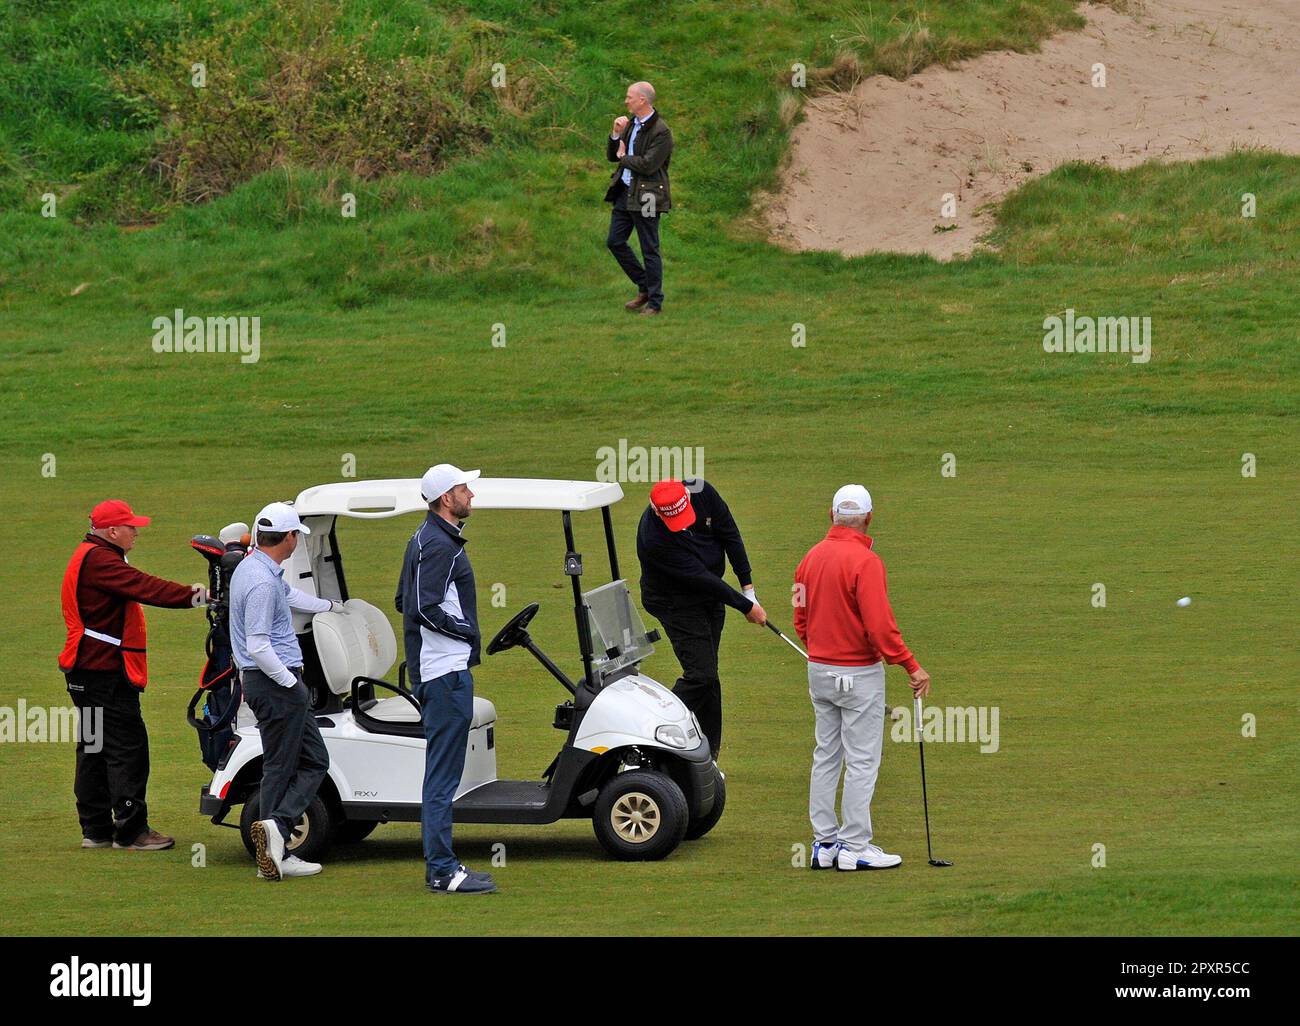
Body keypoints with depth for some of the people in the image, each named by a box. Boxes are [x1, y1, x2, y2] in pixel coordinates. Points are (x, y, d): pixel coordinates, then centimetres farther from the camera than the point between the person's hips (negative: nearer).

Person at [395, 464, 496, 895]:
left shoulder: (423, 539, 17)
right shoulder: (439, 545, -16)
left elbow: (404, 601, 24)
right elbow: (426, 608, -24)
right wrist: (467, 632, -11)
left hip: (430, 670, 11)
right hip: (447, 671, -11)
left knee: (441, 773, 13)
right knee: (443, 774, -10)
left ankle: (440, 864, 17)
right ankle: (442, 870, -10)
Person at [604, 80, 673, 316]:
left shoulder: (661, 132, -16)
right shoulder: (630, 124, 11)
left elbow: (647, 165, -23)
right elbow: (611, 156, 13)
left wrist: (623, 157, -7)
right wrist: (616, 134, -4)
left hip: (645, 196, -9)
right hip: (624, 191, 9)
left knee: (649, 250, -1)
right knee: (615, 241, 10)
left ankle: (654, 302, 8)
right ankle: (645, 289, 23)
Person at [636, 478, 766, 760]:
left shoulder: (702, 493, -16)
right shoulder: (652, 538, -32)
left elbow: (729, 533, -4)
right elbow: (700, 578, -27)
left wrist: (747, 585, -5)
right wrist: (746, 606, -21)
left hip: (711, 599, 6)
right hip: (678, 604, -6)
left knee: (706, 676, 8)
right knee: (701, 675, -15)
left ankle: (707, 756, 13)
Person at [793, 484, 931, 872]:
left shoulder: (811, 557, 5)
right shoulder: (865, 561, -18)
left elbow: (801, 620, 11)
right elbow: (880, 625, -22)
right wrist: (911, 667, -15)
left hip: (819, 670, 7)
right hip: (859, 674, -7)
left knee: (826, 757, 13)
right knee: (862, 760, -1)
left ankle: (824, 843, 16)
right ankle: (854, 847, -1)